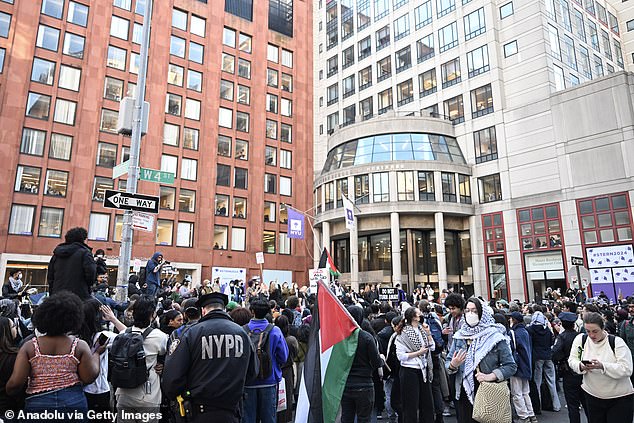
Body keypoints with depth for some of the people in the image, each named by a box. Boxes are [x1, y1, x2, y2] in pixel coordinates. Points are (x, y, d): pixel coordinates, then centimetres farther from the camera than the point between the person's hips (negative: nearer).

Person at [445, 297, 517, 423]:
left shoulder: (495, 336, -6)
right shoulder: (459, 336, 5)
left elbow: (511, 366, -4)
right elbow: (448, 362, 9)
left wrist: (490, 376, -17)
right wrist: (453, 365, -14)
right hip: (464, 395, 3)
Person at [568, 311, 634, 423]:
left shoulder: (617, 342, -13)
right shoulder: (580, 339, -5)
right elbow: (572, 360, 2)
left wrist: (602, 366, -33)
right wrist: (581, 366, -20)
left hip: (620, 398, -3)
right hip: (592, 396, 3)